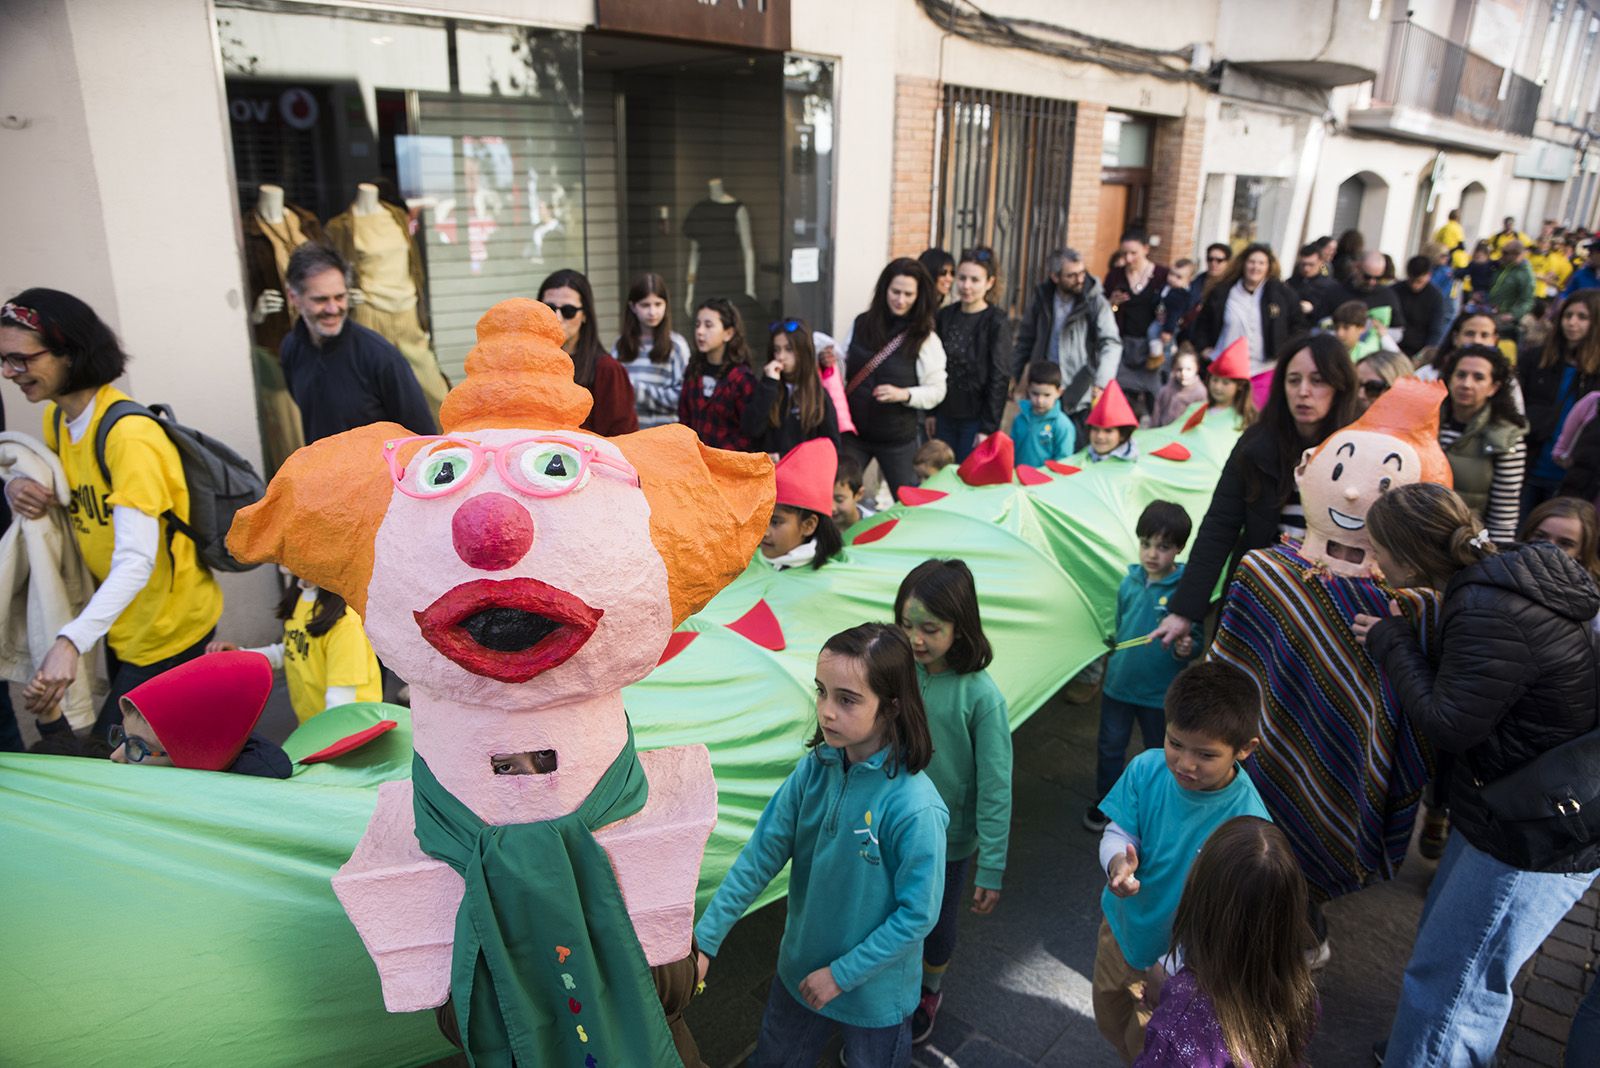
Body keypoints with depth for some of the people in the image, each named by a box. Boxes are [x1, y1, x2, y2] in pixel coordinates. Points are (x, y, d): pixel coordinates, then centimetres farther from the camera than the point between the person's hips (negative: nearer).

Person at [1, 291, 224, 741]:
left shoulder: (128, 434, -26)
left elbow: (136, 560, -33)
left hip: (168, 626, -9)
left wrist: (71, 641, -45)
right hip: (120, 621, 9)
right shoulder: (56, 420, 2)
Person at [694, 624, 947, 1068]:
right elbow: (760, 855, -10)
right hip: (800, 970, 5)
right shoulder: (814, 769, -16)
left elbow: (918, 914, -22)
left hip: (874, 989, -4)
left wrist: (842, 973, -17)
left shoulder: (914, 806, -31)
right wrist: (704, 939, -11)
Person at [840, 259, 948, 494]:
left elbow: (937, 390, -6)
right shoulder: (861, 324, 1)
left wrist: (903, 394, -23)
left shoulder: (926, 338, -8)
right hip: (853, 432, 3)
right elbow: (843, 368, 13)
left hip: (897, 439, -2)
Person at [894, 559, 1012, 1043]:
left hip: (948, 840, -2)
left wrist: (991, 870, -14)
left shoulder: (980, 695, -24)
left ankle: (929, 994, 52)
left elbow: (995, 787, -18)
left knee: (935, 927, 21)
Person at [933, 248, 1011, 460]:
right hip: (945, 416, 5)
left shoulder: (997, 323, -10)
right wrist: (931, 412, 9)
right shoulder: (945, 315, 4)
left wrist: (988, 428, -14)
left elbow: (999, 379, -11)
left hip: (975, 420, -5)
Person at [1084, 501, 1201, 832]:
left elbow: (1195, 640, -12)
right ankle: (1104, 801, 37)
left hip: (1160, 692, -3)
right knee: (1110, 746, 17)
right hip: (1118, 683, 4)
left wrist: (1185, 649, -32)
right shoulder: (1129, 583, -3)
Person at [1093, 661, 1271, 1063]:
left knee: (1145, 1046, 19)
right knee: (1109, 1021, 29)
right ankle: (1130, 1059, 59)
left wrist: (1171, 967, -28)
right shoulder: (1147, 768, -22)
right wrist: (1118, 861, -34)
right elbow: (1118, 832, -11)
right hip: (1120, 926, 4)